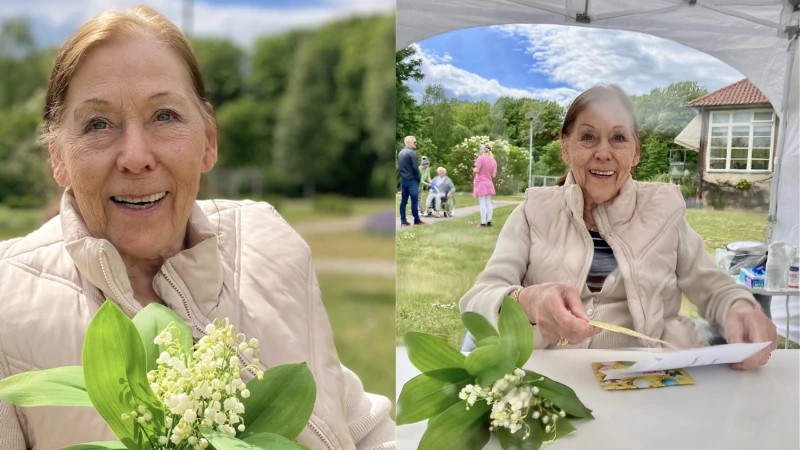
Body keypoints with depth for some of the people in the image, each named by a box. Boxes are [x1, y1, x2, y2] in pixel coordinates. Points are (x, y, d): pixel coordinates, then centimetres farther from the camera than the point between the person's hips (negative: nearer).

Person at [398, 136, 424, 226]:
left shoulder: (400, 153, 13)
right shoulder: (412, 153, -13)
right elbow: (415, 167, -16)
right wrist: (419, 178, -3)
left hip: (403, 180, 8)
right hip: (412, 180, -8)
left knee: (403, 201, 6)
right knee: (415, 200, -2)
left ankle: (403, 221, 6)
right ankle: (417, 220, 1)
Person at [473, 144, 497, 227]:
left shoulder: (481, 158, -12)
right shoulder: (494, 161, 5)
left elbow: (476, 170, -16)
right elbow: (494, 175, 4)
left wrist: (473, 169, 6)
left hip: (480, 183, -5)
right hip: (489, 183, 5)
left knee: (482, 203, -4)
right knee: (488, 203, 10)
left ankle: (483, 222, -4)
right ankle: (489, 221, 10)